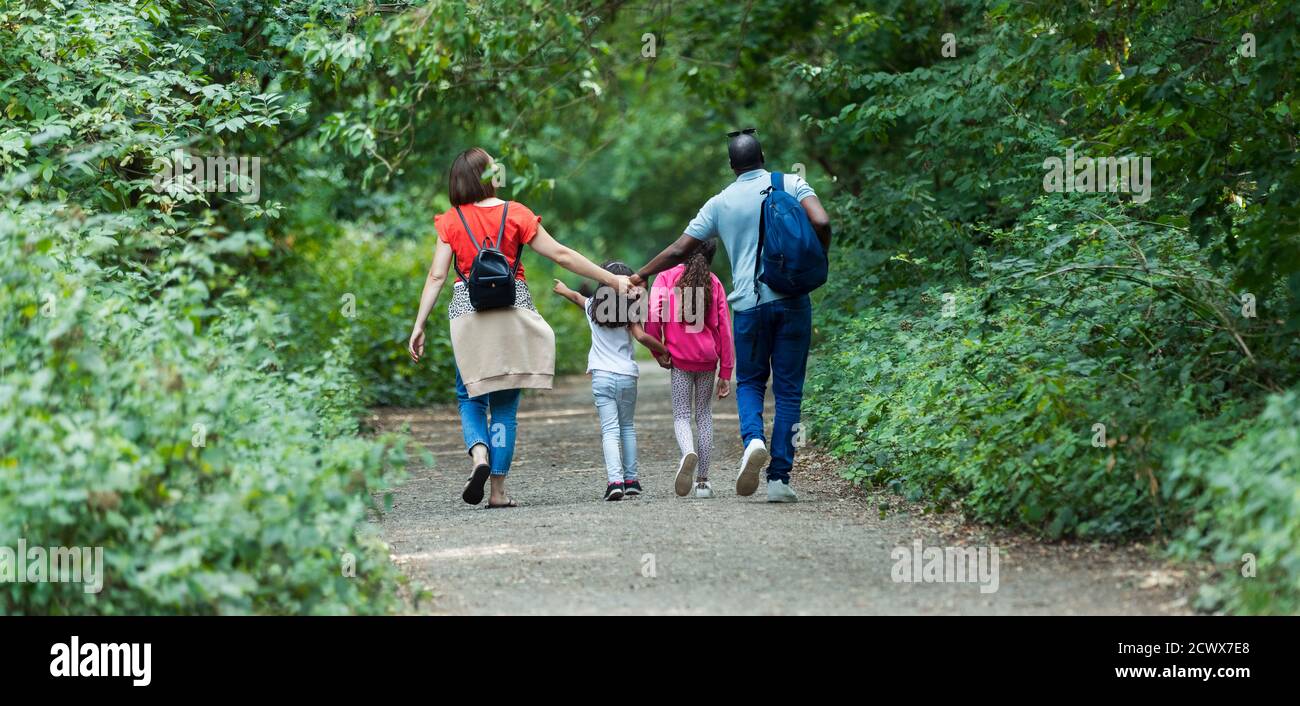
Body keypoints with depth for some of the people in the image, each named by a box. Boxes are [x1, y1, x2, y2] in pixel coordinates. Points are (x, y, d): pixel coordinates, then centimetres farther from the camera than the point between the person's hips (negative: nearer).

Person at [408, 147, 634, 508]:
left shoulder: (451, 220, 1)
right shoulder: (516, 214, -1)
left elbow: (436, 276, -3)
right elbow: (561, 255, -1)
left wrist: (419, 325, -1)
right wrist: (611, 279, 5)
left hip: (468, 314, 0)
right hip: (513, 312, 0)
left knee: (470, 397, 13)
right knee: (504, 404, 6)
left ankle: (479, 453, -17)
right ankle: (498, 490, 5)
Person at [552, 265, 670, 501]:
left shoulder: (593, 306, 6)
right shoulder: (630, 311, -2)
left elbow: (576, 297, 27)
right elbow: (641, 336, -16)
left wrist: (563, 289, 49)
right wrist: (662, 350, -1)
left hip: (601, 376, 0)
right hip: (627, 375, 0)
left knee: (609, 430, -7)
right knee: (628, 427, 17)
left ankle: (615, 480, -22)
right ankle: (631, 479, 18)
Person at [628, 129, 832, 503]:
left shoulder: (720, 203, 7)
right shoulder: (791, 184, 3)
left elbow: (679, 250, 10)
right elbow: (821, 223, -13)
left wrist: (642, 274, 24)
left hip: (749, 304, 1)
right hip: (792, 298, -1)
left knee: (750, 382, 17)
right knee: (788, 389, 6)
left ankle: (753, 437, -14)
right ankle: (779, 478, 1)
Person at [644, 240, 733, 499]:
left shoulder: (666, 277, -2)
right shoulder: (714, 284, 4)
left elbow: (653, 317, -13)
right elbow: (724, 329, 4)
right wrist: (725, 373, 8)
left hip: (680, 358, -2)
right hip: (708, 360, 2)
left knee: (681, 416, 3)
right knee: (704, 415, 12)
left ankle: (688, 452, -31)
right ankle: (702, 481, 11)